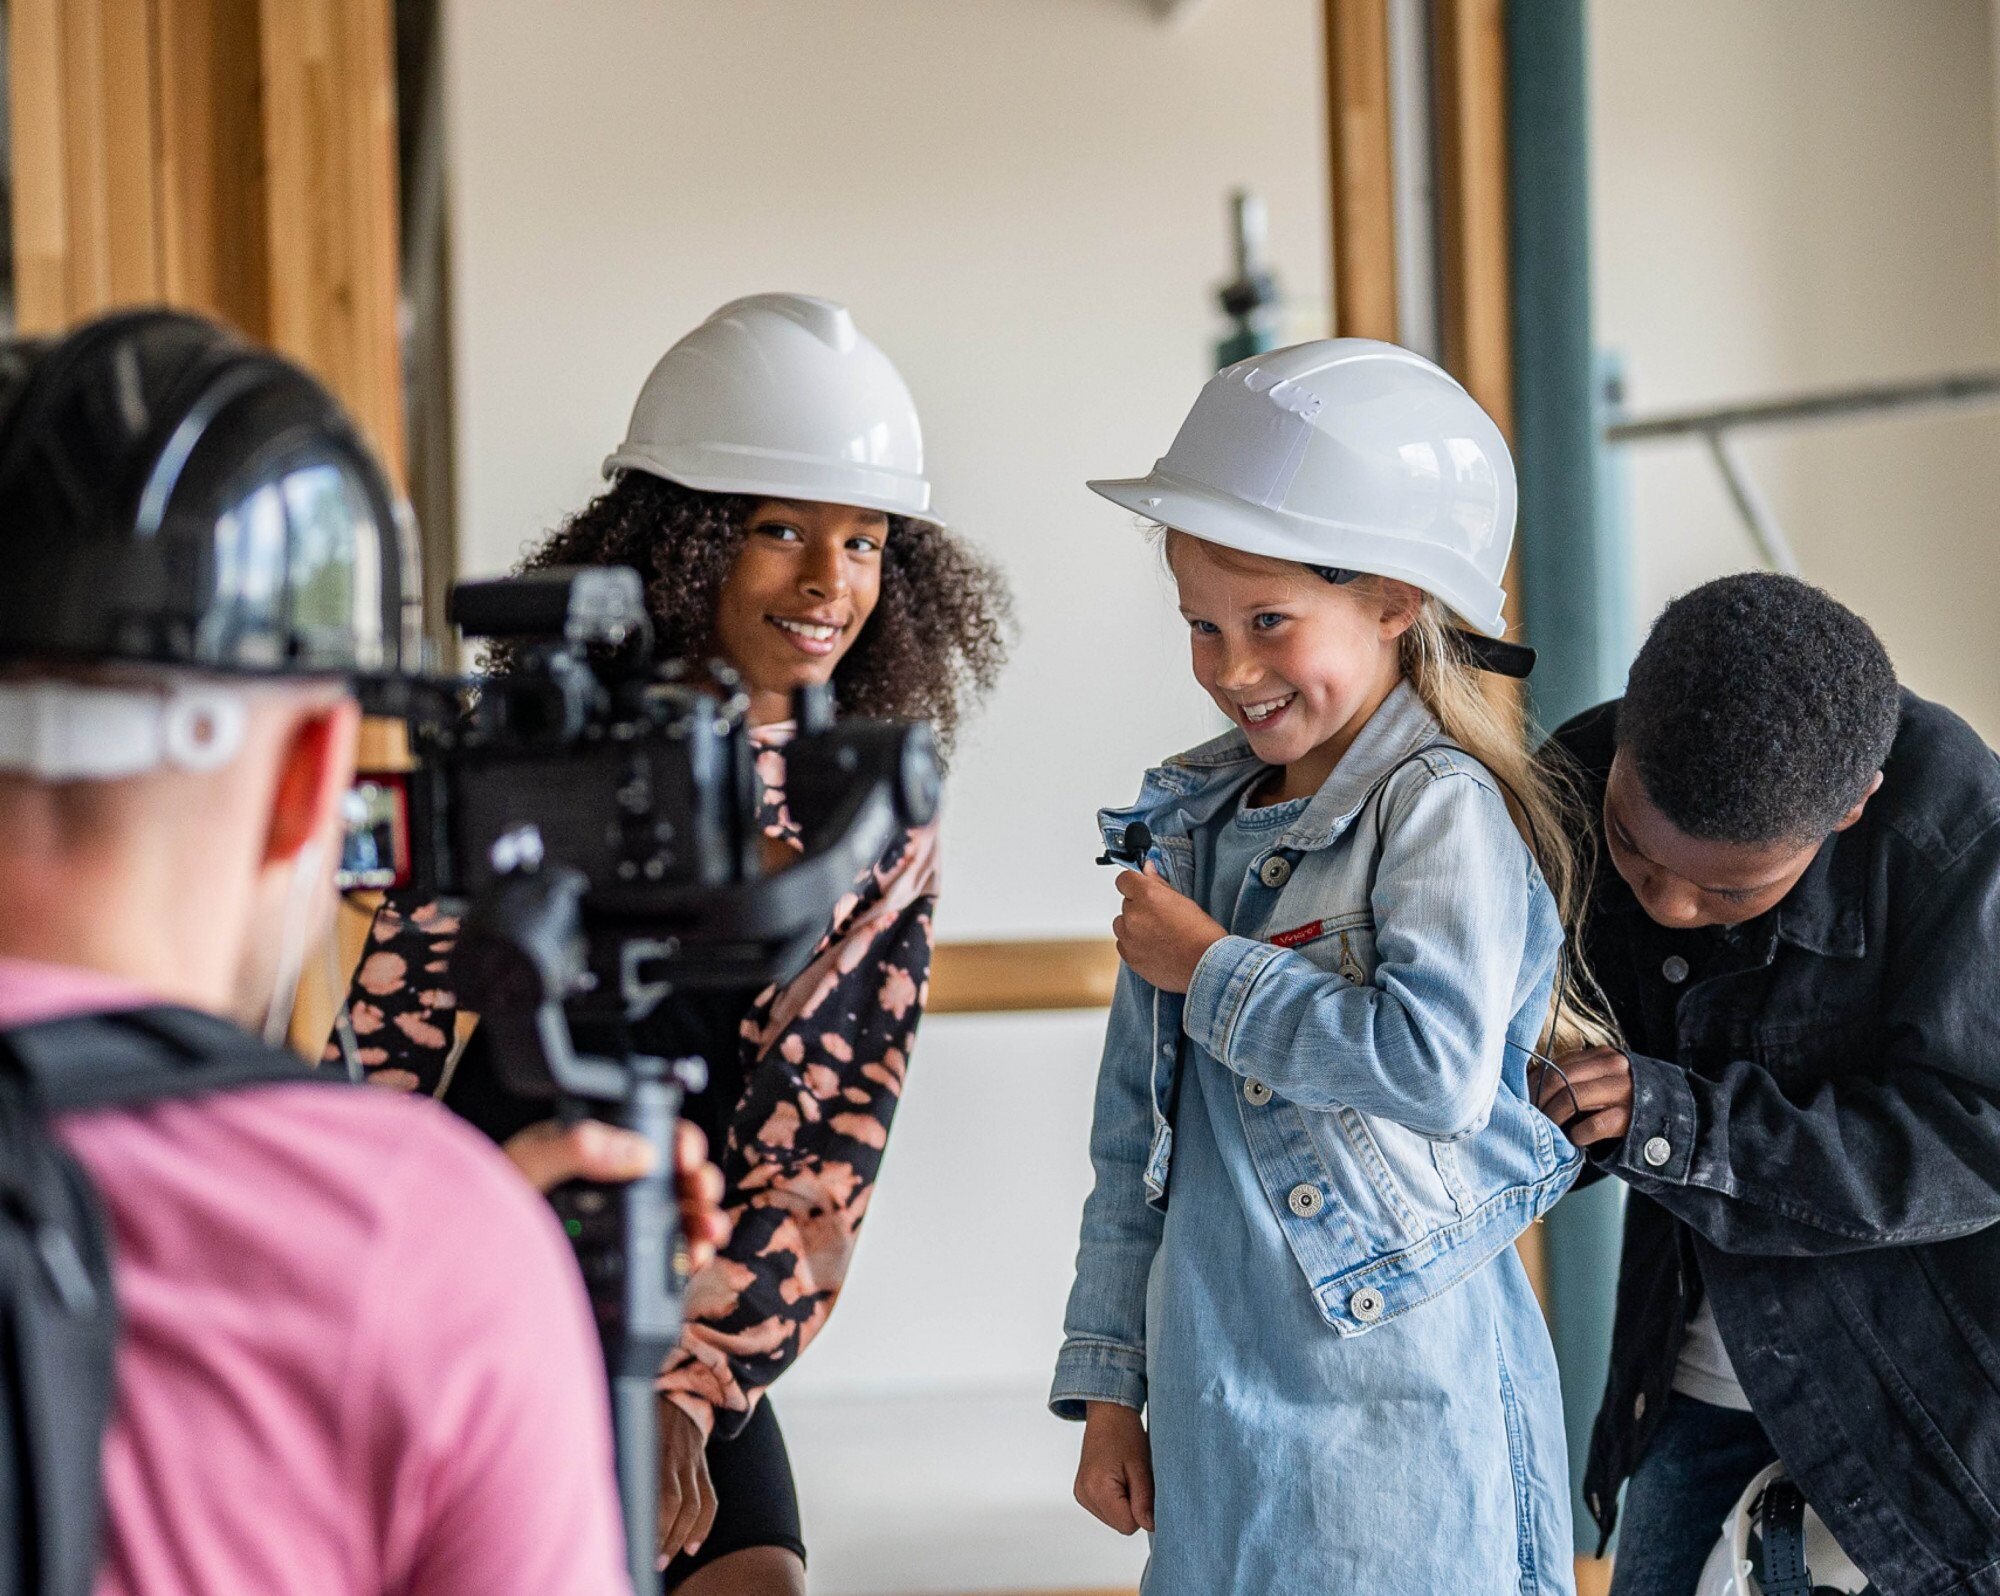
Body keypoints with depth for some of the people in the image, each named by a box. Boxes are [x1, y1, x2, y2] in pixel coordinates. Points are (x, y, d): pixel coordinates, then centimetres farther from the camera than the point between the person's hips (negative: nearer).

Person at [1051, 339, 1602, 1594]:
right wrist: (1109, 1380, 15)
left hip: (1399, 1399, -6)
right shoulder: (1198, 820, 11)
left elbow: (1440, 1063, -24)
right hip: (1212, 1392, 6)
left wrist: (1213, 972, -12)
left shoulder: (1443, 806, -9)